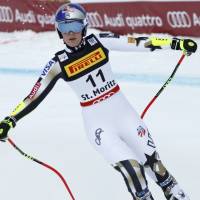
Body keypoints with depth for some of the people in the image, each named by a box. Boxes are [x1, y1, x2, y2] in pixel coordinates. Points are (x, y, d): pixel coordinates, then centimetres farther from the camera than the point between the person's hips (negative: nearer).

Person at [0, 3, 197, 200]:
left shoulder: (99, 42, -7)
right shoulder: (59, 64, -10)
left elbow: (136, 43, -12)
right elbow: (35, 95, -11)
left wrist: (175, 43, -19)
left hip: (122, 110, 2)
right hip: (97, 122, -2)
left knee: (151, 160, 9)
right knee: (131, 168, -16)